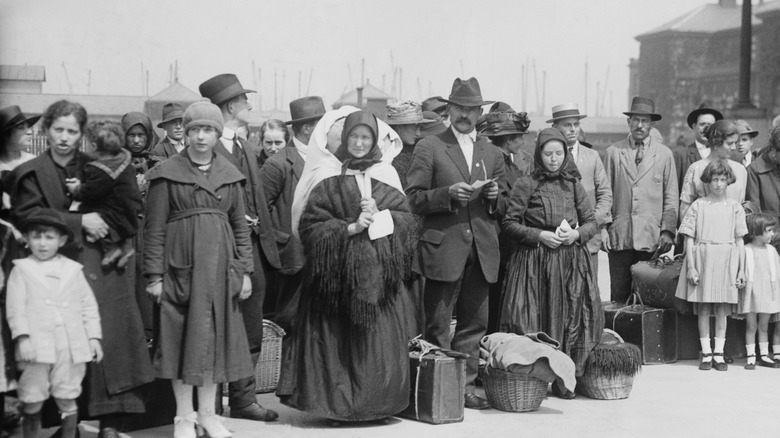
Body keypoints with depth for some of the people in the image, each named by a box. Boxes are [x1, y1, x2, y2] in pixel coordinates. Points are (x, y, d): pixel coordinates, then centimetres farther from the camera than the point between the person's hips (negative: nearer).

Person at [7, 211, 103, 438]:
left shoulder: (73, 269, 10)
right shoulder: (22, 269, 5)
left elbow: (88, 305, 12)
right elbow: (16, 307, -2)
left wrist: (94, 337, 6)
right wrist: (22, 338, -12)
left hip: (71, 346, 2)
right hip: (37, 346, -1)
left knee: (68, 400, 6)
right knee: (32, 402, 2)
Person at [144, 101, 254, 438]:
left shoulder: (229, 174, 9)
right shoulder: (167, 174, -2)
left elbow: (240, 225, 12)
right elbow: (154, 228, -3)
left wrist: (245, 270, 6)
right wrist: (154, 275, -7)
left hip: (220, 266, 3)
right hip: (181, 265, -3)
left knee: (216, 336, 7)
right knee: (183, 337, 1)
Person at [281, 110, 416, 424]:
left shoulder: (385, 174, 10)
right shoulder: (328, 177, 0)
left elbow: (406, 218, 9)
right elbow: (310, 224, -6)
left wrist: (379, 215, -9)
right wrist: (351, 228, -14)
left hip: (379, 269, 3)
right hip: (338, 269, -3)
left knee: (379, 338, 3)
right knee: (336, 337, -1)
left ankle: (378, 402, 12)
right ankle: (337, 403, 8)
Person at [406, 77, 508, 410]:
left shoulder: (492, 154, 17)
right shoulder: (428, 148, 2)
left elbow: (505, 207, 20)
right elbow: (414, 199, -3)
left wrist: (494, 197, -3)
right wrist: (449, 193, -17)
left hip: (482, 253, 5)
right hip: (443, 250, -4)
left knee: (475, 324, 7)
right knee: (437, 327, -1)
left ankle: (465, 387, 15)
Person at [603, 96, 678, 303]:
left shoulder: (664, 154, 9)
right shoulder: (613, 152, 9)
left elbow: (671, 197, 8)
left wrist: (668, 231, -2)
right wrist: (602, 229, 1)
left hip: (652, 239, 0)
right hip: (619, 237, 0)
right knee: (619, 295, 0)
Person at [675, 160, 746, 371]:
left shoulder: (734, 207, 5)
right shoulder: (698, 206, 1)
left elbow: (739, 240, 8)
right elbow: (689, 238, 0)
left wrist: (741, 269, 4)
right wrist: (691, 266, -7)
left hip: (726, 262, 1)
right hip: (702, 259, -1)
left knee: (722, 309, 4)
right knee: (703, 309, 2)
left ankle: (719, 354, 11)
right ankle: (706, 354, 10)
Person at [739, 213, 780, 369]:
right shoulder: (746, 250, -9)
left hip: (766, 295, 4)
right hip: (750, 293, -4)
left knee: (764, 326, 10)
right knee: (751, 326, 0)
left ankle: (764, 356, 18)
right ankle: (750, 357, 5)